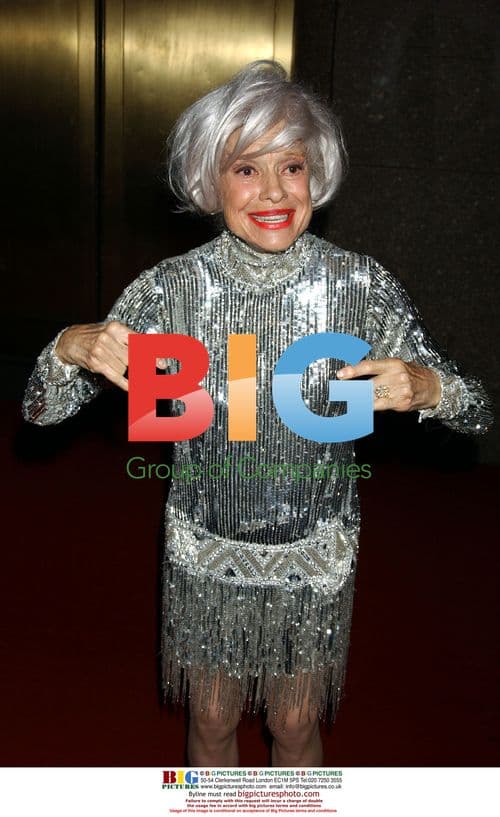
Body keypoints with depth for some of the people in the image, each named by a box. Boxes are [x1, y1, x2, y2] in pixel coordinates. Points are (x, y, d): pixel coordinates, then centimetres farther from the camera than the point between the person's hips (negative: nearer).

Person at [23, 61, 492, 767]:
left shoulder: (362, 286, -16)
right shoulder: (170, 289, -16)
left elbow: (476, 412, -9)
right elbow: (41, 410, -11)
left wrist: (428, 387, -32)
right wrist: (71, 349, -33)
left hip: (315, 557, 0)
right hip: (204, 555, 1)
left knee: (297, 729, 21)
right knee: (211, 723, 23)